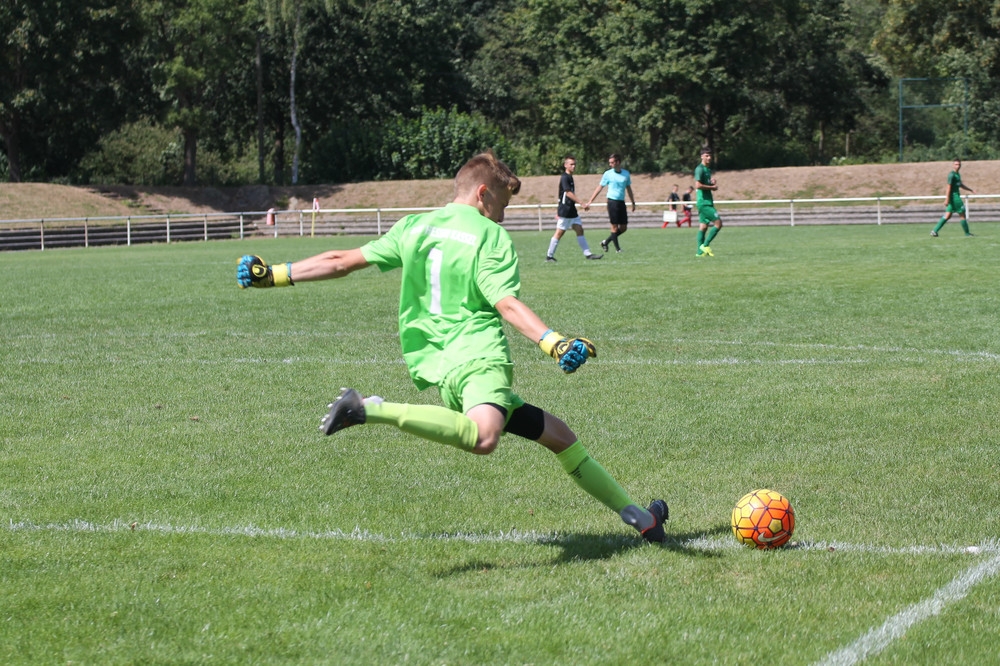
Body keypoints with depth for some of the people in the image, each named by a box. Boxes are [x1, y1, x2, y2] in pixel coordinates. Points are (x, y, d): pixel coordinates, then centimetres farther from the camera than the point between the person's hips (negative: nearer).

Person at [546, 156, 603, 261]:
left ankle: (587, 254, 2)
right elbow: (568, 193, -23)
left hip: (572, 210, 9)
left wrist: (558, 211, 24)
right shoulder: (564, 178, -13)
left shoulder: (569, 177, 16)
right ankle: (549, 255, 3)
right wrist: (581, 203, -26)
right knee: (559, 232, -4)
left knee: (579, 230, 4)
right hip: (565, 211, -9)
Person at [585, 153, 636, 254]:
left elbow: (629, 189, 20)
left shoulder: (626, 174, 7)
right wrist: (589, 202, -3)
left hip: (621, 202, 4)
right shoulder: (608, 174, -2)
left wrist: (633, 203, 21)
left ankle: (606, 242, 19)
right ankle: (617, 248, 5)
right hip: (612, 201, -4)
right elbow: (599, 188, 1)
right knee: (615, 227, -5)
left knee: (623, 228, 5)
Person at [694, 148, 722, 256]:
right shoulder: (699, 169, -10)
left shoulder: (708, 170, 19)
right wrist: (712, 186, -13)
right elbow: (698, 185, -21)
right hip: (703, 202, -9)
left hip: (708, 202, 9)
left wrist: (713, 182, 7)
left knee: (703, 226, 7)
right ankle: (705, 245, -8)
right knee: (718, 223, -12)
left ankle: (700, 251, 7)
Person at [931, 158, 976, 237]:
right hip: (954, 196, -10)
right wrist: (947, 199, -25)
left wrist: (971, 190, 25)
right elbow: (949, 187, -20)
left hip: (956, 196, 10)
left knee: (947, 216, 6)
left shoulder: (957, 174, 17)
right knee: (962, 214, -1)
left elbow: (961, 185, 29)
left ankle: (935, 231, 3)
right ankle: (967, 233, 9)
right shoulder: (952, 175, -14)